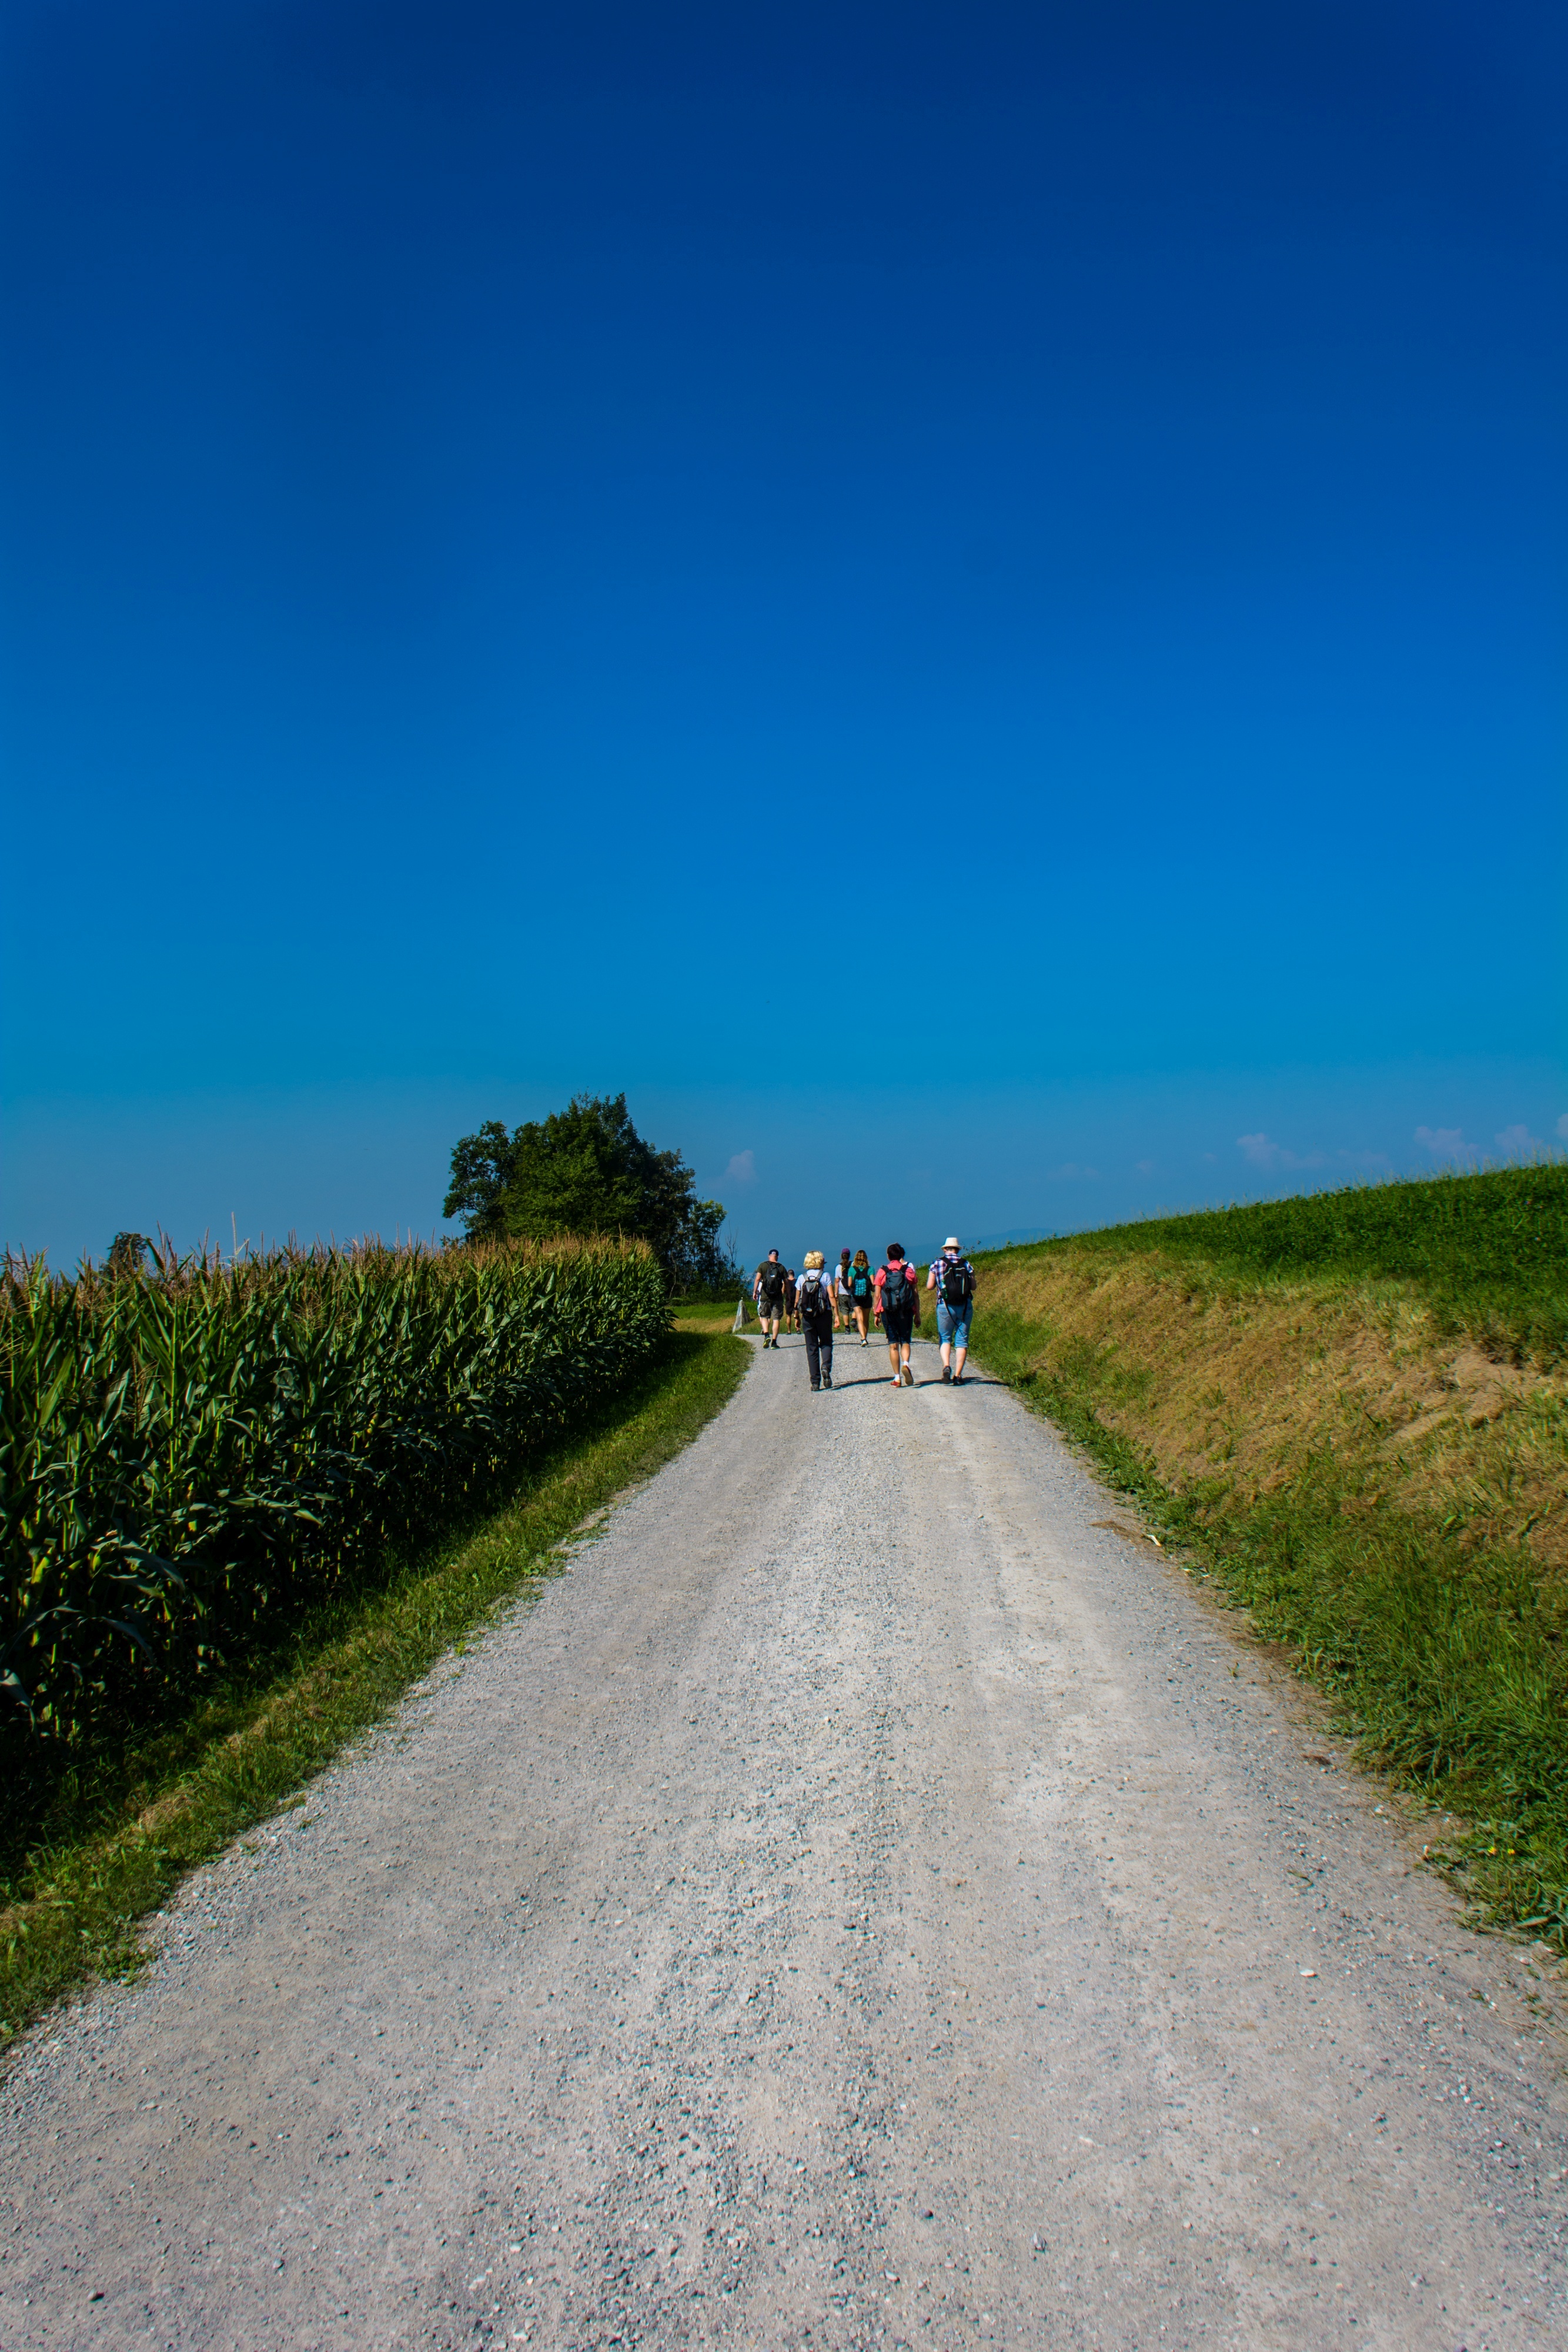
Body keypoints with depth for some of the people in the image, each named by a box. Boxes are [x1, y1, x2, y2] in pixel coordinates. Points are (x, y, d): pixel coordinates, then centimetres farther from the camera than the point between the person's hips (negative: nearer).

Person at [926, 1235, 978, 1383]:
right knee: (961, 1340, 6)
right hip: (965, 1306, 1)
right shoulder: (966, 1264, 3)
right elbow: (973, 1286, 4)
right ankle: (958, 1375, 2)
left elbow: (929, 1286, -1)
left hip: (945, 1306, -1)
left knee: (945, 1338, 12)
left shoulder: (937, 1263, 0)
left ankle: (946, 1366, -12)